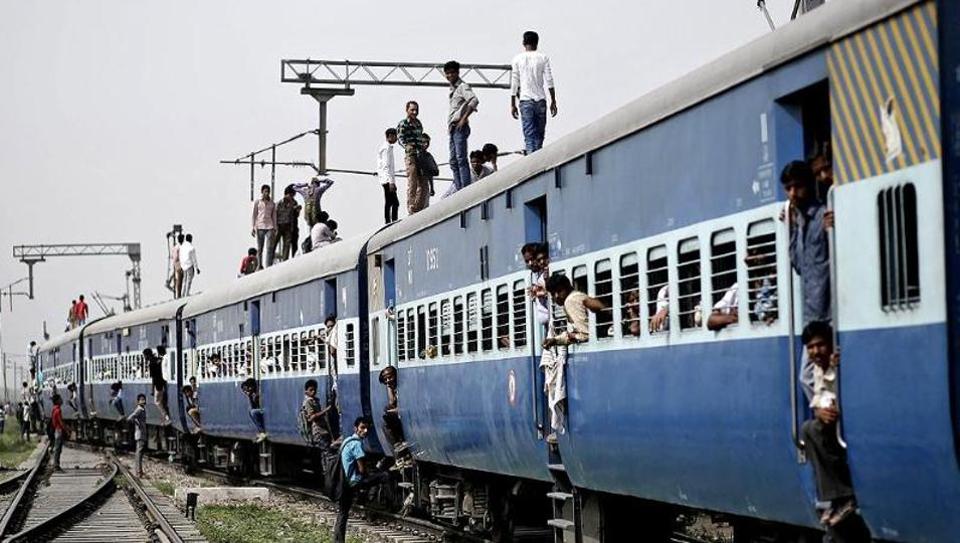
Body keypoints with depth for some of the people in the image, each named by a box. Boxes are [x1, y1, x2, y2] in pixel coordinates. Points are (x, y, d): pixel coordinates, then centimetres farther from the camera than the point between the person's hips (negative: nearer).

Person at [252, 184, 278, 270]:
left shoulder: (272, 204, 14)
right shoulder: (257, 203, 9)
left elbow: (274, 216, 16)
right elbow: (253, 215, 8)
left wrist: (275, 229, 10)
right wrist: (252, 228, -1)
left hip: (269, 227, 1)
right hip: (259, 227, 0)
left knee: (269, 248, -13)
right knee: (259, 248, 2)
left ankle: (268, 266, -20)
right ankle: (259, 265, 10)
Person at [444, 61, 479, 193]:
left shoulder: (462, 86, -6)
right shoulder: (452, 88, 21)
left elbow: (474, 100, -21)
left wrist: (464, 118, -22)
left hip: (460, 127, -9)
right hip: (452, 128, 9)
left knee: (461, 159, -14)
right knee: (453, 161, 7)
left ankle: (466, 188, -18)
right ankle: (458, 189, 7)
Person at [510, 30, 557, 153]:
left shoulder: (517, 59, 3)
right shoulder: (543, 58, 3)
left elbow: (514, 83, 3)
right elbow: (549, 81, 0)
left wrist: (513, 105, 8)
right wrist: (553, 101, 5)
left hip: (525, 101, -1)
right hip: (540, 101, 1)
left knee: (529, 135, -3)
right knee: (539, 135, 8)